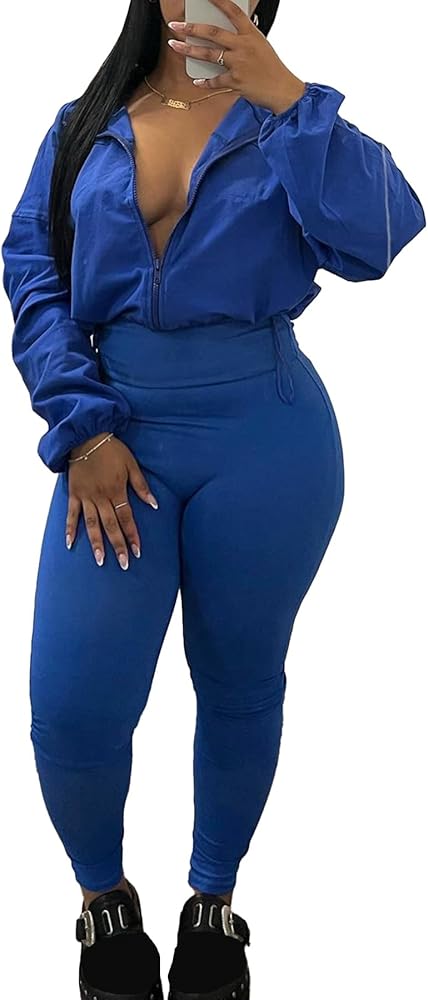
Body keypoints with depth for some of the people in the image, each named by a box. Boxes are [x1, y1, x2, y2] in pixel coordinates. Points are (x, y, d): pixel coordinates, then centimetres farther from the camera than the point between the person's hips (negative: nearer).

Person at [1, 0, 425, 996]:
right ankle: (104, 900, 24)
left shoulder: (285, 120, 4)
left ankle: (215, 902, 34)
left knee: (240, 684, 11)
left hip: (264, 440, -1)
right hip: (118, 437, 1)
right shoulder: (85, 124, 10)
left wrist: (288, 98, -19)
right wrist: (82, 428, -10)